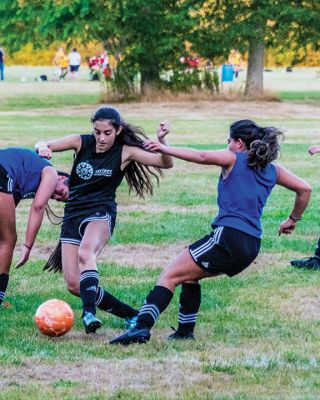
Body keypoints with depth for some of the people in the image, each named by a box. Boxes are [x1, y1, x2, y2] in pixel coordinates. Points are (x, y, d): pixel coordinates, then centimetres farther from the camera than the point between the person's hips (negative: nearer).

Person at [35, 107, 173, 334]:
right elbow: (42, 146, 5)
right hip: (73, 214, 4)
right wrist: (43, 148, -19)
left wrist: (161, 141, -26)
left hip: (101, 214, -4)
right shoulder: (82, 143, 1)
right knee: (74, 285, -5)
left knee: (85, 252, -39)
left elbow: (166, 163, -8)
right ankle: (130, 315, 7)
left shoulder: (125, 152, -5)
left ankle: (89, 312, -48)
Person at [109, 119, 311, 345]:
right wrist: (293, 220, 33)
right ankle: (185, 331, 19)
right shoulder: (272, 170, 19)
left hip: (228, 235, -7)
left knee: (170, 276, -6)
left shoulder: (234, 159, 3)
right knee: (189, 274, 26)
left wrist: (166, 149, -11)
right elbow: (304, 189, 22)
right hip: (252, 246, 7)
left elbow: (203, 156, -13)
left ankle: (142, 327, -23)